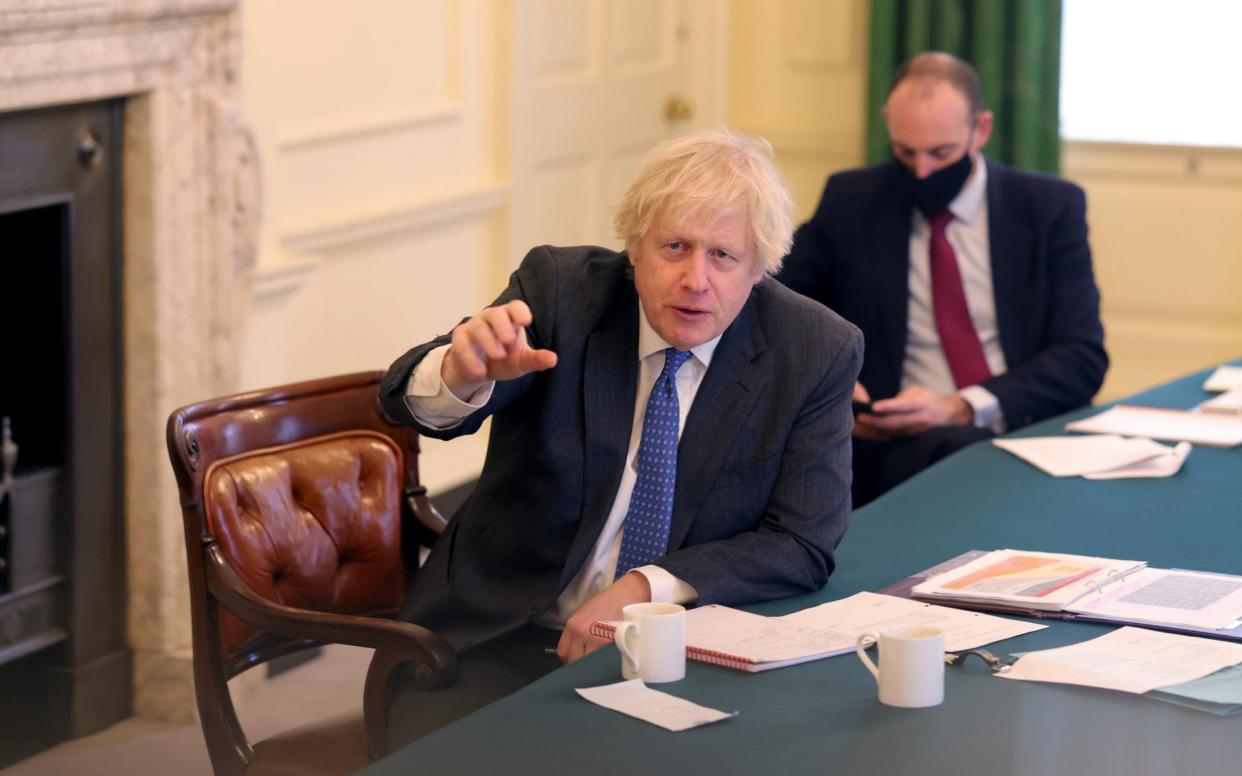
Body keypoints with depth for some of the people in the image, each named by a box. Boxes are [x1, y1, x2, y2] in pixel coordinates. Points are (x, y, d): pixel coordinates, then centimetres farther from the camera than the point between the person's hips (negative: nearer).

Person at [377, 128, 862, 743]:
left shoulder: (819, 353, -4)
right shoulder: (560, 289, -5)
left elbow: (802, 545, -5)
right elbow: (409, 400, -17)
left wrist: (646, 589, -19)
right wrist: (462, 373, -42)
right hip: (504, 638, 0)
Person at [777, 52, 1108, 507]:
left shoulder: (1050, 207, 8)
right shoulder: (850, 202, 10)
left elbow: (1081, 357, 0)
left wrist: (961, 407, -16)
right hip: (894, 445, -2)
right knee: (960, 449, -38)